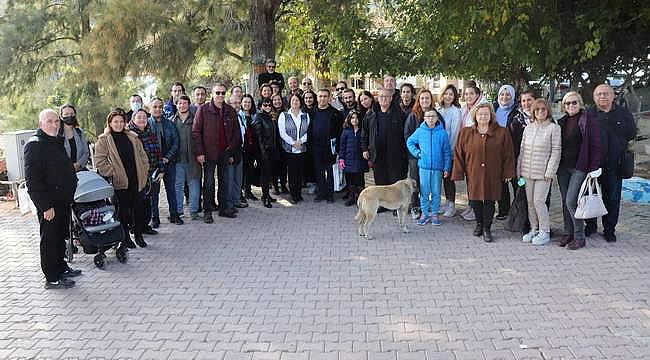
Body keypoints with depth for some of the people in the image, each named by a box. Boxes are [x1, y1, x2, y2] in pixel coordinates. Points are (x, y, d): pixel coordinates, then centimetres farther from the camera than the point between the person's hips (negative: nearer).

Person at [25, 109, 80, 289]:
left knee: (61, 236, 19)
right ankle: (52, 278, 10)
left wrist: (70, 196, 19)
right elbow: (32, 179, -20)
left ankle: (61, 268, 32)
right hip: (49, 204, -9)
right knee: (49, 239, 1)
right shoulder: (34, 145, -14)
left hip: (63, 201, 9)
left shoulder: (58, 142, 14)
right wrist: (46, 206, -23)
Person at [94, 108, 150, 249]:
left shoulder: (132, 137, 13)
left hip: (136, 181, 4)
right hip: (119, 183, -4)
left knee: (139, 208, 6)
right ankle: (125, 237, 16)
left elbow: (142, 156, 16)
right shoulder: (103, 140, -1)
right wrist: (112, 173, -12)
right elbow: (99, 161, -7)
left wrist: (144, 172, 8)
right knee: (123, 210, 4)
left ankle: (138, 235, 20)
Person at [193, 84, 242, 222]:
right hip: (209, 153, -3)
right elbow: (196, 131, -5)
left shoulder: (230, 111, 8)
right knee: (209, 183, 4)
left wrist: (232, 152, 6)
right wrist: (199, 152, -12)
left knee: (226, 182, 9)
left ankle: (225, 208, 21)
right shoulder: (203, 110, -3)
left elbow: (236, 133, 11)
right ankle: (207, 211, 12)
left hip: (226, 153, 3)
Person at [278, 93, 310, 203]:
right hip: (289, 149, -3)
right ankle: (293, 195, 5)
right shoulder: (284, 115, 2)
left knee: (300, 172, 5)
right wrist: (293, 142, -12)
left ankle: (299, 193, 16)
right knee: (292, 172, -2)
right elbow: (282, 132, -5)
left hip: (302, 148, 3)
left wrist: (301, 141, -10)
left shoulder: (305, 116, 10)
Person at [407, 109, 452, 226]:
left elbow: (447, 152, 1)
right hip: (423, 166, 1)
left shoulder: (442, 133, -3)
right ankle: (424, 213, 17)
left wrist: (447, 168, -1)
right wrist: (417, 153, 1)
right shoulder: (420, 131, 0)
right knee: (424, 192, 6)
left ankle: (434, 214, 19)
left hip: (437, 168, -1)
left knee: (436, 192, 7)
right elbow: (409, 142, 15)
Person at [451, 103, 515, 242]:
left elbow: (508, 154, 3)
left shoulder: (502, 133, 0)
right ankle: (479, 224, 32)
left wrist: (508, 172, 0)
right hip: (473, 174, 1)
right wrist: (458, 173, -2)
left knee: (489, 201, 4)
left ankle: (487, 228, 18)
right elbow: (459, 154, 2)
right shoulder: (465, 133, 1)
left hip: (492, 175, -1)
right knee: (475, 200, 8)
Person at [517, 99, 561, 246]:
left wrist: (549, 172, -12)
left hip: (543, 172, -5)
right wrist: (519, 170, 9)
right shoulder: (528, 128, 10)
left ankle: (544, 232, 7)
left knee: (538, 201, -7)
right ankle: (533, 229, 23)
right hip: (528, 171, 5)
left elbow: (556, 151, -7)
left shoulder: (554, 128, -4)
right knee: (530, 202, 10)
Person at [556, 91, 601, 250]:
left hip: (579, 168, -6)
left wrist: (594, 168, -14)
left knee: (571, 202, -10)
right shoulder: (562, 122, 11)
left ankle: (579, 237, 2)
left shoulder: (588, 119, -6)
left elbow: (595, 145, -9)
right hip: (563, 167, 6)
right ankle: (568, 233, 20)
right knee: (565, 202, 9)